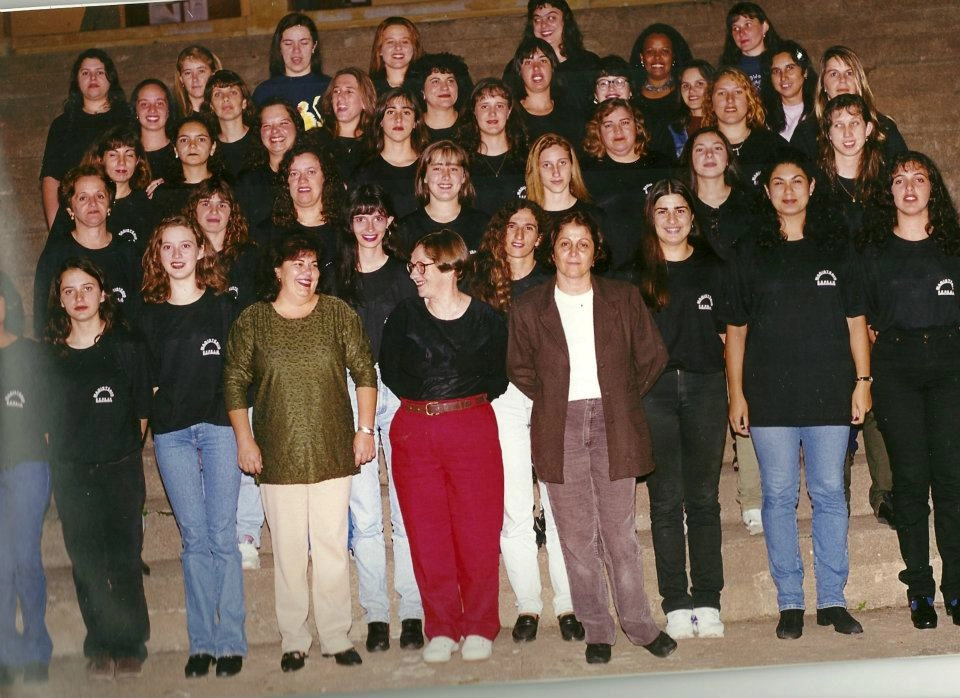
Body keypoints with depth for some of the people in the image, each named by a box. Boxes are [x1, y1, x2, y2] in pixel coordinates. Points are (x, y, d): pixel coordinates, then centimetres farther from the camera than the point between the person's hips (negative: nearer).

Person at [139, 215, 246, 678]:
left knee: (222, 536, -3)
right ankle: (201, 643, 10)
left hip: (218, 427, -2)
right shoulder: (149, 315, 10)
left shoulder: (221, 306, 6)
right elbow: (148, 381, 14)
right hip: (171, 434, 2)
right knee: (194, 539, 3)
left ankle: (231, 641, 4)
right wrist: (146, 418, 1)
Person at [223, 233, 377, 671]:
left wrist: (365, 429, 2)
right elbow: (234, 384, 6)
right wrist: (245, 440, 0)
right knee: (288, 551, 4)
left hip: (333, 453, 1)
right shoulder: (251, 321, 2)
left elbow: (364, 372, 7)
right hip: (278, 457, 0)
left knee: (333, 548, 4)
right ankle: (294, 641, 16)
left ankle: (336, 637, 15)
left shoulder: (338, 314, 4)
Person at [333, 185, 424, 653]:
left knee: (406, 508, -4)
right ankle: (376, 616, 6)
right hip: (350, 394, 1)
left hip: (399, 391, -1)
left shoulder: (404, 273, 8)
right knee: (364, 513, -1)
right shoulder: (337, 277, 12)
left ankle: (413, 613, 2)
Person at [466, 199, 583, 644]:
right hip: (502, 399, 1)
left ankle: (567, 606, 4)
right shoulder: (482, 282, 11)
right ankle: (527, 606, 8)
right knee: (514, 510, 0)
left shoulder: (552, 285, 10)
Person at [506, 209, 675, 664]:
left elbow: (652, 356, 10)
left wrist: (621, 400, 8)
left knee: (620, 534, 2)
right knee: (577, 537, 4)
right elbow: (519, 369, 13)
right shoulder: (529, 308, 5)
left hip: (614, 427, 0)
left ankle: (639, 625, 14)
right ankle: (596, 631, 13)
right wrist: (555, 403, 6)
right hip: (560, 431, 1)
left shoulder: (623, 299, 5)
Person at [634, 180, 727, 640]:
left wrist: (734, 393, 6)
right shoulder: (636, 272, 6)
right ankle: (676, 605, 6)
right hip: (653, 388, -1)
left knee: (704, 498, 4)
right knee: (666, 500, 0)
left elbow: (728, 331, 14)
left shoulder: (713, 268, 11)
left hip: (705, 385, 1)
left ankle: (707, 602, 10)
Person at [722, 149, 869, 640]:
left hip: (829, 393, 1)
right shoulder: (750, 255, 7)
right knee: (778, 496, 2)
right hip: (770, 396, 0)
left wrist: (862, 381, 2)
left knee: (830, 494, 3)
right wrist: (736, 393, 1)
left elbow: (855, 320, 10)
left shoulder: (835, 249, 10)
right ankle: (790, 603, 10)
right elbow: (736, 329, 7)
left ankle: (832, 600, 11)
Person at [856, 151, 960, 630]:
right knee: (910, 476, -2)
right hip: (895, 365, 0)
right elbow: (864, 317, 10)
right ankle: (919, 589, 5)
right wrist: (867, 375, 1)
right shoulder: (874, 249, 11)